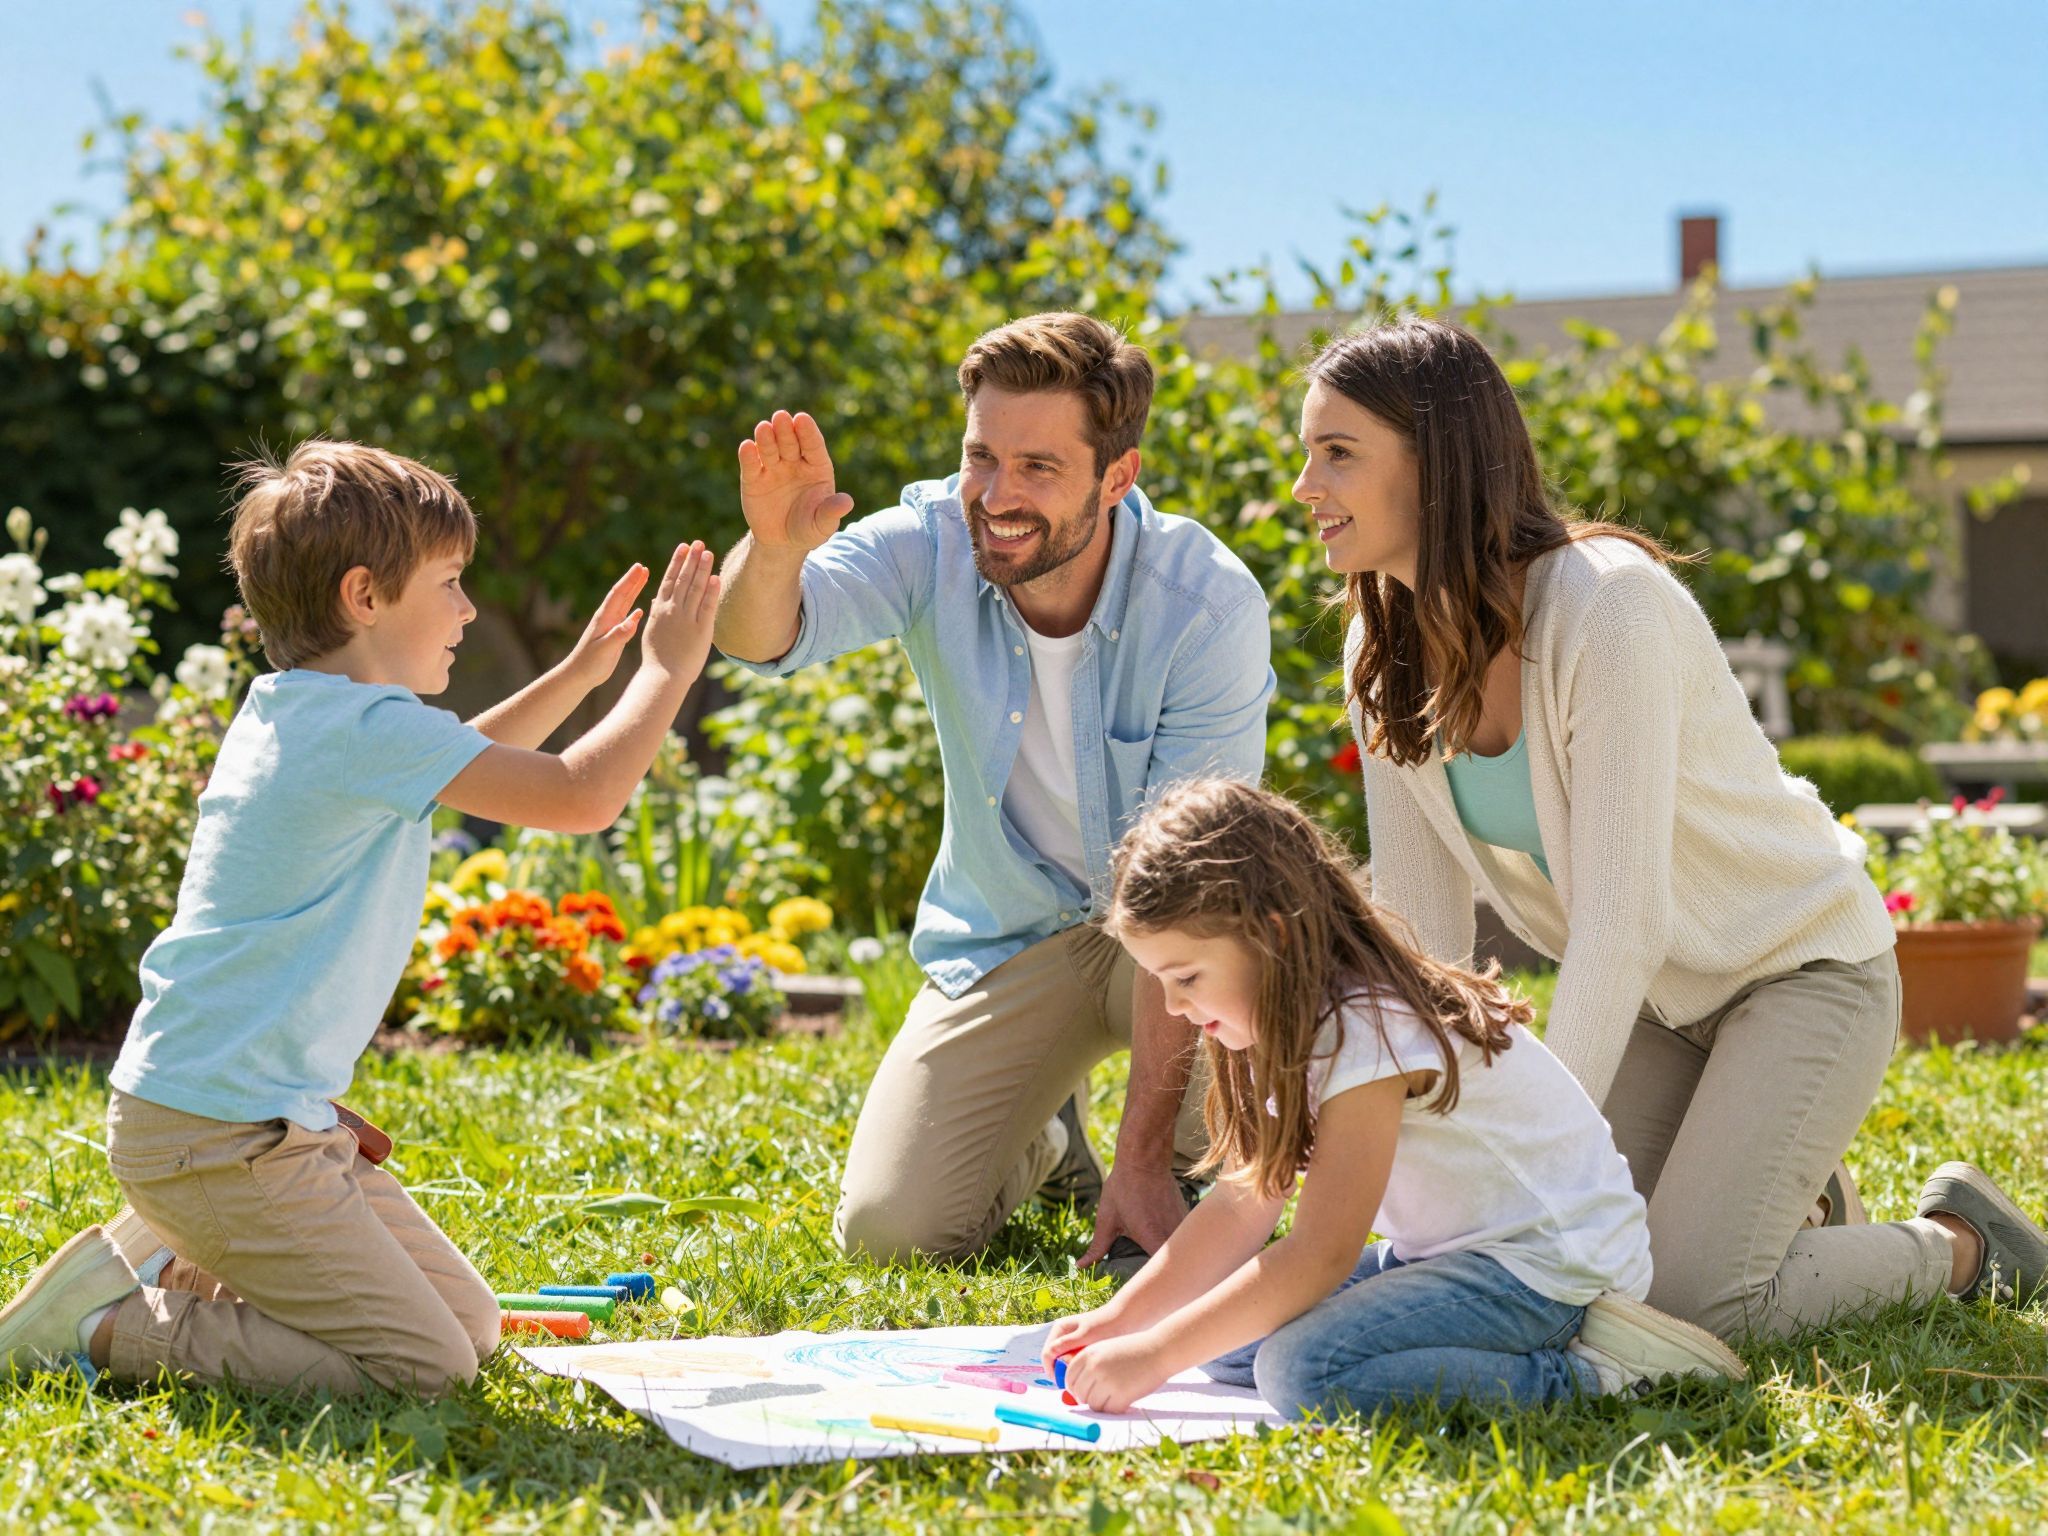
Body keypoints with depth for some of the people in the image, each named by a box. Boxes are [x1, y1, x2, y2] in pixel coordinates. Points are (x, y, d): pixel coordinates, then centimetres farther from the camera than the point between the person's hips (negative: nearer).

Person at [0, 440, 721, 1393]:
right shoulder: (365, 728, -18)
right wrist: (668, 670, -7)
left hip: (281, 1120, 10)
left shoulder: (298, 713, 13)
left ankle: (172, 1264, 15)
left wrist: (578, 673, 27)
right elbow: (581, 796, -22)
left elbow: (456, 768, 33)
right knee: (425, 1369, -13)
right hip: (213, 1136, -10)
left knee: (470, 1325, 12)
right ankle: (105, 1324, -5)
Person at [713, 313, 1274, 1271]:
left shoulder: (1210, 606, -27)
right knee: (888, 1229, -10)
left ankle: (1185, 1173, -4)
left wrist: (1143, 1162, -30)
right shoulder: (935, 544, -16)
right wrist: (773, 549, -57)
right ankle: (1041, 1140, 25)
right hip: (1007, 939, 3)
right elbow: (764, 640, -31)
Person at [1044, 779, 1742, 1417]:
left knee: (1301, 1369, -27)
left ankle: (1582, 1375, -17)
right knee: (1231, 1343, 1)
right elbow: (1239, 1208, 9)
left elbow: (1320, 1256, -26)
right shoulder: (1294, 1023, 6)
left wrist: (1155, 1354, -24)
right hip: (1446, 1252, 11)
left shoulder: (1366, 1032, -23)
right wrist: (1119, 1318, -2)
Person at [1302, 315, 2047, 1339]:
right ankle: (1774, 1181, 20)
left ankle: (1959, 1243, 8)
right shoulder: (1389, 656, -6)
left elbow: (1621, 920, -30)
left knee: (1689, 1294, -19)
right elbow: (1418, 927, -4)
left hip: (1801, 963, -7)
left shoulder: (1608, 604, -28)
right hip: (1656, 998, 7)